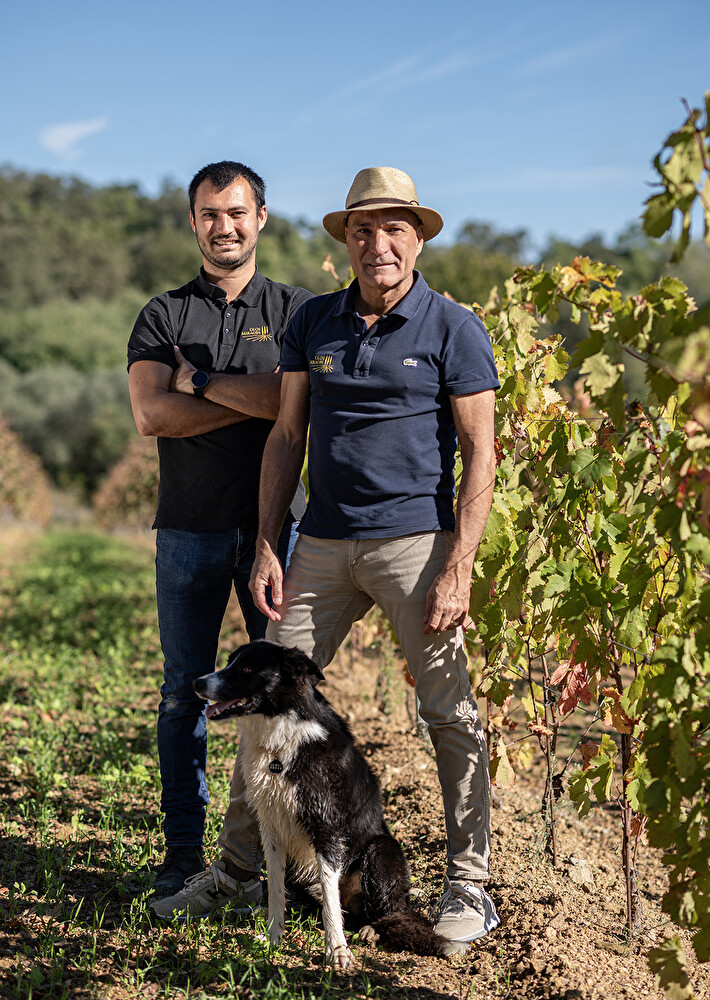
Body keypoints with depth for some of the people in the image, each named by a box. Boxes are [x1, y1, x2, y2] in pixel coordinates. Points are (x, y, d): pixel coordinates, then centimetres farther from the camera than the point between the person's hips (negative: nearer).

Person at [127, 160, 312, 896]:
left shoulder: (294, 310, 7)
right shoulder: (164, 316, 9)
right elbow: (151, 414, -8)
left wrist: (204, 382, -7)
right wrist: (256, 402, -10)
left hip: (275, 523, 0)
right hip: (189, 528, 1)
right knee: (185, 688, 4)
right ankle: (182, 849, 12)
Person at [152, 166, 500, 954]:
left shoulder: (453, 329, -2)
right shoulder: (312, 323, 10)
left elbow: (479, 456, -5)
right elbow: (286, 437, 11)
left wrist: (458, 570, -13)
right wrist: (267, 549, 4)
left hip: (414, 541, -4)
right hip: (323, 542, 4)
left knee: (450, 713, 0)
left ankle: (469, 889, 15)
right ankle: (236, 867, 20)